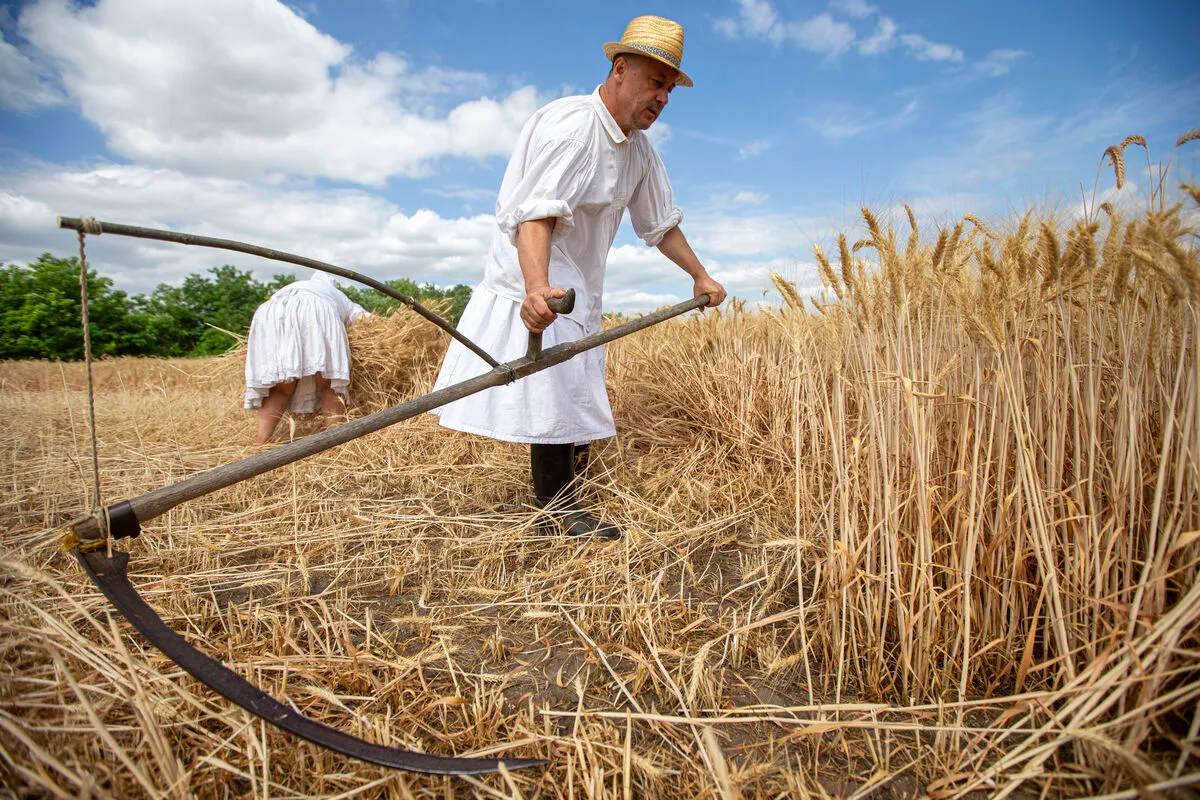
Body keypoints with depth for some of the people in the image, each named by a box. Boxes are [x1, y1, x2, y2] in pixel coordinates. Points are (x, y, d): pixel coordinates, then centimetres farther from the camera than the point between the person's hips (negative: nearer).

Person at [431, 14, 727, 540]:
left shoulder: (639, 150, 12)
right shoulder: (572, 125, -18)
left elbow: (660, 222, 22)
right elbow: (535, 213, -31)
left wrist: (699, 276, 24)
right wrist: (537, 286, -48)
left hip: (578, 295, 9)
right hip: (533, 291, -9)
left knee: (576, 396, 12)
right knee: (553, 397, -10)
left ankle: (560, 501, 26)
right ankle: (556, 508, 5)